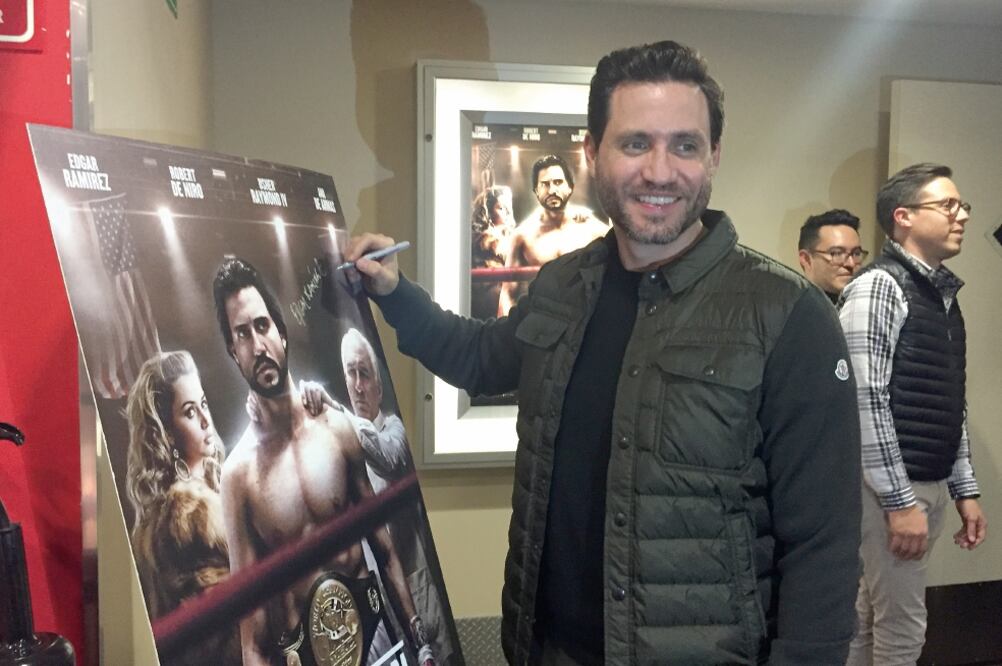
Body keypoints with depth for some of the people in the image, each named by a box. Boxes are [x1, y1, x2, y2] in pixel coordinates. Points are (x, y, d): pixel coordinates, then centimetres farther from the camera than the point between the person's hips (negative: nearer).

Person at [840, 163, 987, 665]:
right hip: (890, 489, -8)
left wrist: (965, 490, 15)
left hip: (931, 485, 8)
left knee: (868, 615, 16)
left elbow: (951, 405, 17)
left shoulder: (944, 295, 15)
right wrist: (900, 501, -19)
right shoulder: (877, 287, -12)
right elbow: (865, 402, -19)